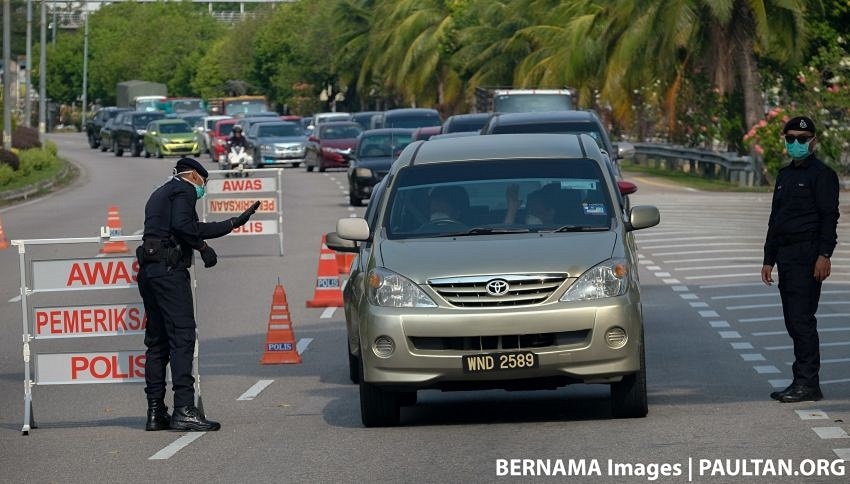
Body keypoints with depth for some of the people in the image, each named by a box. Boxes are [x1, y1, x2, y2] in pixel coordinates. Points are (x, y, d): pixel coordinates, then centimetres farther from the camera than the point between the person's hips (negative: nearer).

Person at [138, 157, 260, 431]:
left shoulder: (160, 194, 29)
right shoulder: (184, 190, 0)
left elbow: (194, 229, 35)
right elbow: (182, 225, -19)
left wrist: (235, 223, 41)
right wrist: (204, 248, -6)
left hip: (148, 271, 10)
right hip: (169, 270, -10)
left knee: (157, 341, 10)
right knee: (182, 335, -12)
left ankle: (155, 412, 8)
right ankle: (184, 409, -20)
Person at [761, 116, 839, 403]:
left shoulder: (822, 174, -4)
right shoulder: (785, 175, 21)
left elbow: (829, 217, -11)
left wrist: (824, 255, -20)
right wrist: (769, 259, 20)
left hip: (807, 256, -8)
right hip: (785, 257, 8)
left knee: (802, 319, -13)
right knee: (793, 322, 8)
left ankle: (807, 383, -12)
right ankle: (804, 383, 12)